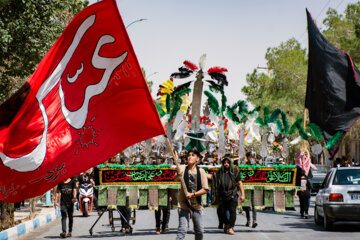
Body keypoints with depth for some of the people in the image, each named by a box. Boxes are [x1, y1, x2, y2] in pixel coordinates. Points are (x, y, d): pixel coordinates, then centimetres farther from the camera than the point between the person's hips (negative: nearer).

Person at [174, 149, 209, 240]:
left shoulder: (201, 171, -1)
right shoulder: (182, 169, -3)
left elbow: (205, 189, -5)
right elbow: (175, 179, -21)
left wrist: (192, 194, -17)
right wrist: (178, 175, -43)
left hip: (197, 205, 2)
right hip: (184, 204, -2)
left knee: (199, 230, 11)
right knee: (182, 229, -12)